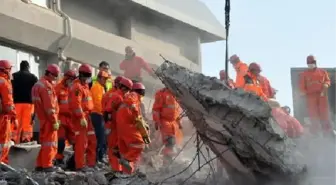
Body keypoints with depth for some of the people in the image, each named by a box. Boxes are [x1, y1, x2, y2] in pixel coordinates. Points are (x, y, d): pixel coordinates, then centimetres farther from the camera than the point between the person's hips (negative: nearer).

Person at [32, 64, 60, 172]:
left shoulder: (38, 84, 16)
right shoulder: (47, 86, -16)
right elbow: (50, 106, -21)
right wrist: (55, 121, -19)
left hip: (42, 118, 10)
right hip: (48, 119, -10)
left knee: (45, 141, 17)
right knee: (50, 142, -3)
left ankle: (40, 164, 19)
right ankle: (47, 165, -2)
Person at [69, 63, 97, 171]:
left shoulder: (85, 86, 20)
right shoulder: (77, 86, -12)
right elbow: (76, 104, -22)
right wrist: (81, 117, -25)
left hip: (86, 117, 10)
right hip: (80, 118, -10)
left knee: (92, 141, 12)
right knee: (81, 142, -8)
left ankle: (91, 163, 19)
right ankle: (80, 165, -5)